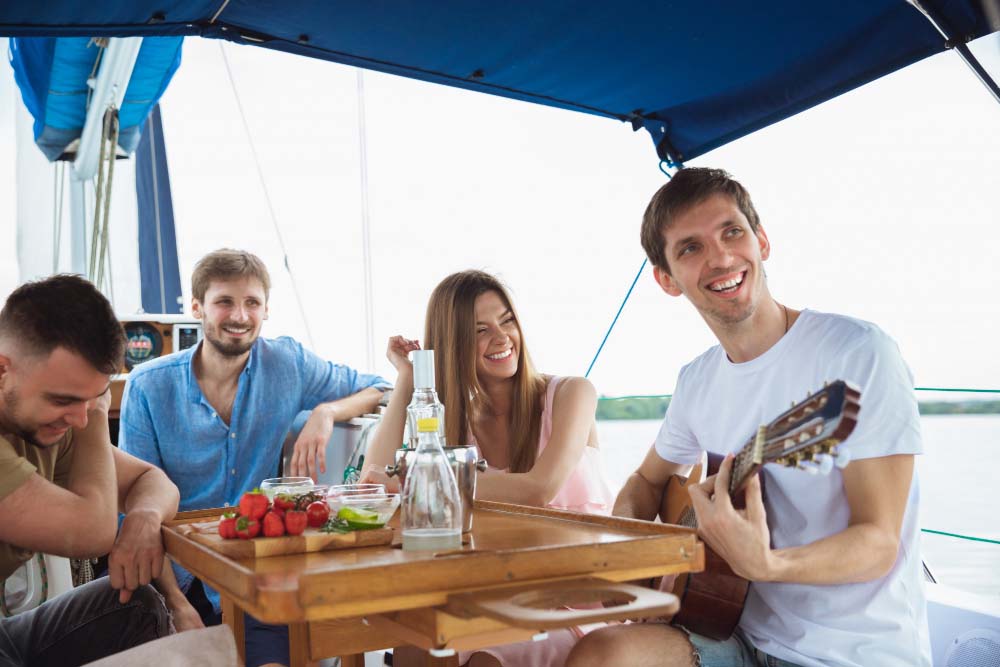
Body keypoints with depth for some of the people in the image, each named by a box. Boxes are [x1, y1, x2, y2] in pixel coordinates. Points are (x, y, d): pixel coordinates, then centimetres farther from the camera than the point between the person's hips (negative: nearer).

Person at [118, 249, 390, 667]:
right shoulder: (148, 386, -5)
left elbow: (380, 391, 6)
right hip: (176, 576, 0)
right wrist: (175, 602, -18)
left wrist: (326, 412, -15)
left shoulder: (288, 363, -2)